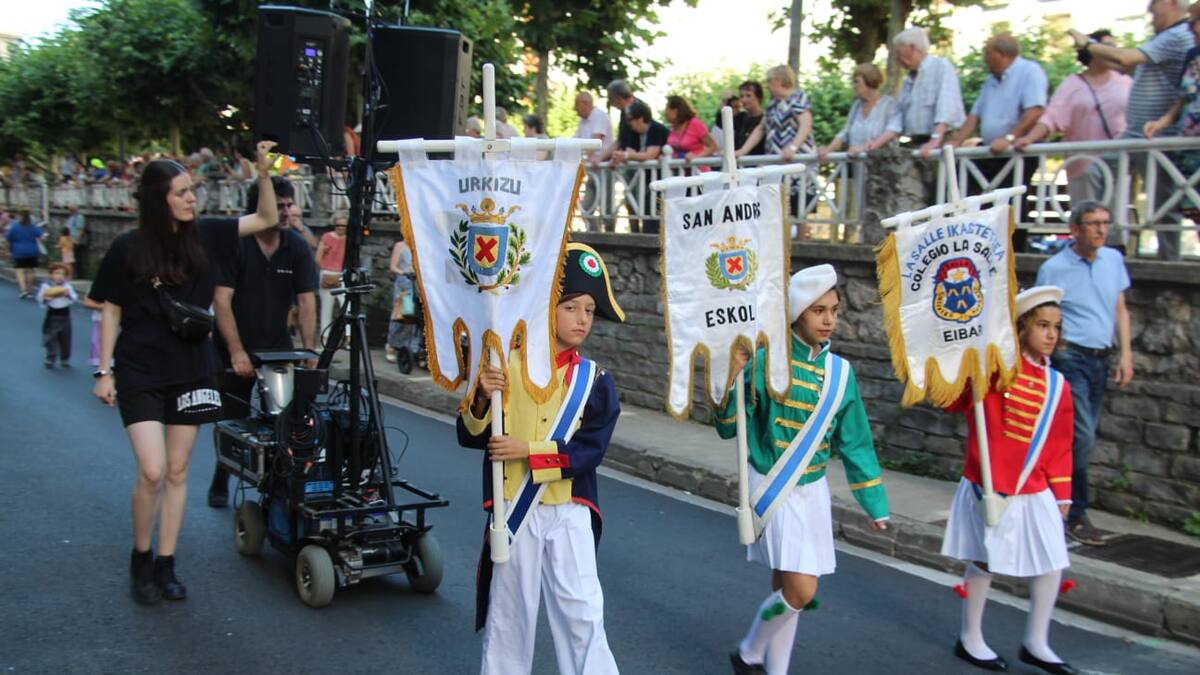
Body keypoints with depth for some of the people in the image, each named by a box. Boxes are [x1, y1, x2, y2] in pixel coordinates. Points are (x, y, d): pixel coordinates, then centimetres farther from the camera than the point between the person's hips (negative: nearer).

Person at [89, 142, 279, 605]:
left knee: (177, 471, 8)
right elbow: (110, 311, 0)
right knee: (151, 471, -11)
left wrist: (263, 172, -10)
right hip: (140, 371, -3)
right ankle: (140, 558, 12)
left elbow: (266, 219, 4)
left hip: (191, 369, 3)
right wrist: (104, 371, -2)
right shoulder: (128, 249, -7)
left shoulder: (203, 236, 1)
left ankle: (166, 565, 19)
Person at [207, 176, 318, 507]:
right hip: (235, 350, -2)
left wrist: (309, 351, -17)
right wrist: (237, 352, -23)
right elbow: (221, 300, -17)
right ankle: (220, 483, 29)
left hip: (278, 348, 2)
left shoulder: (297, 247, -3)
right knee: (233, 421, 7)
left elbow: (306, 301, -7)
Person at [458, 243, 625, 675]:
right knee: (508, 610, 13)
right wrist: (481, 400, -20)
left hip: (569, 512, 0)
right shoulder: (505, 366, -3)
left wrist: (527, 450, -19)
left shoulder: (593, 379, -2)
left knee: (580, 608, 0)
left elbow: (590, 449, -11)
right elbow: (470, 436, -1)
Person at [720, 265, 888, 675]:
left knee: (786, 587, 10)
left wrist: (875, 504, 11)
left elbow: (855, 442, 10)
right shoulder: (767, 361, -13)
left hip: (813, 490, 5)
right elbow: (729, 428, -10)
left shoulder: (840, 371, 2)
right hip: (772, 488, -5)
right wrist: (733, 377, -25)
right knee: (801, 591, -11)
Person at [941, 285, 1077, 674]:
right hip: (990, 486, -6)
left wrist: (1061, 494, 9)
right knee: (984, 561, 6)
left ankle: (1036, 642, 26)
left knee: (1052, 563, 8)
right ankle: (970, 639, 25)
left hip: (1035, 491, 6)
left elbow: (1060, 445, 9)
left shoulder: (1057, 385, 5)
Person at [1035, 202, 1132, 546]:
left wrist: (1125, 354, 7)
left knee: (1082, 437, 9)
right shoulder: (1053, 268, -6)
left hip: (1101, 360, 6)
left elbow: (1120, 310, 15)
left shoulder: (1113, 259, 10)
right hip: (1070, 358, -6)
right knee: (1082, 437, -11)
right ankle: (1076, 516, -1)